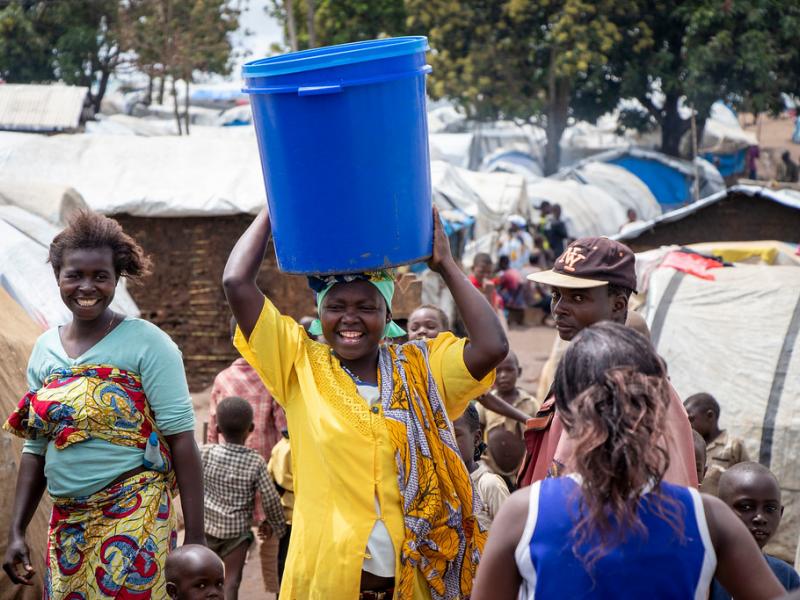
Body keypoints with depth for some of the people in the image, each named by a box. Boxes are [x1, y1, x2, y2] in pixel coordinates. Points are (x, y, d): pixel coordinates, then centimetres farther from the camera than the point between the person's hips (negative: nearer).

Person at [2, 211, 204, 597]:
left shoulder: (145, 342, -7)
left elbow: (181, 438, -10)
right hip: (66, 524, 5)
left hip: (134, 519, -5)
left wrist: (195, 536, -15)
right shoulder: (44, 349, 9)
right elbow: (36, 448, 15)